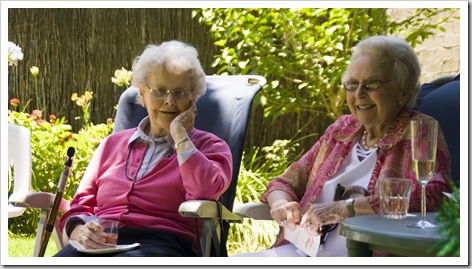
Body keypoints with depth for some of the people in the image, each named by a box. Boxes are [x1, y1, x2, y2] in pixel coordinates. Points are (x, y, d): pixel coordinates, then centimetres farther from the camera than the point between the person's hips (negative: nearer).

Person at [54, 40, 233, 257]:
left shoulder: (208, 146, 13)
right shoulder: (113, 143, 25)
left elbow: (205, 191, -11)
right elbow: (81, 205, 20)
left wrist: (180, 136, 1)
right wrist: (79, 230, -4)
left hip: (164, 245, -3)